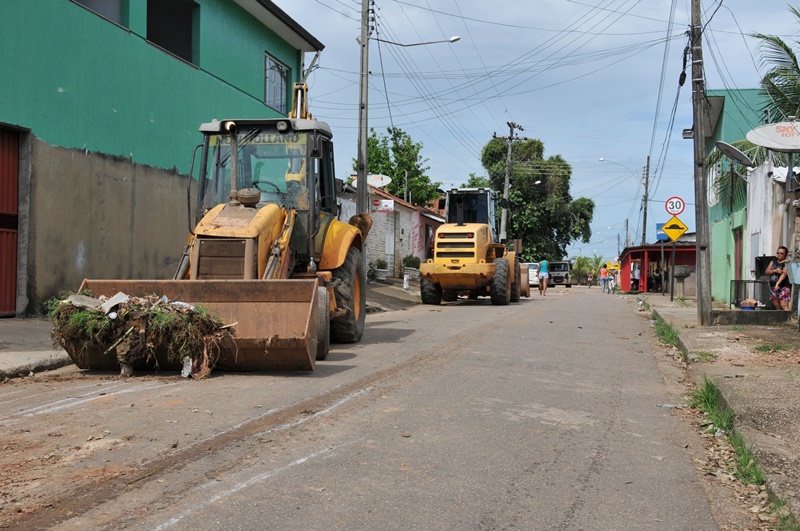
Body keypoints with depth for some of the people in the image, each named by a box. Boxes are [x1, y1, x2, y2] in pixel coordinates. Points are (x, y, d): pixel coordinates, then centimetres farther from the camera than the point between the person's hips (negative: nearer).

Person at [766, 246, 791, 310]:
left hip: (783, 287, -6)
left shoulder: (786, 263, -4)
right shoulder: (773, 262, 16)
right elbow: (767, 271, 7)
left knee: (784, 305, -17)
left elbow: (784, 273, -17)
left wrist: (777, 283, -29)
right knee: (777, 306, 6)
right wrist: (775, 270, -12)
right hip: (773, 287, 6)